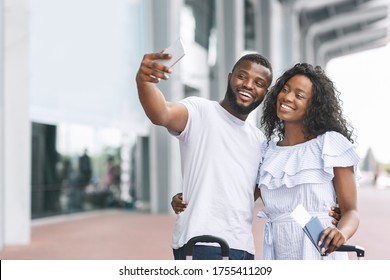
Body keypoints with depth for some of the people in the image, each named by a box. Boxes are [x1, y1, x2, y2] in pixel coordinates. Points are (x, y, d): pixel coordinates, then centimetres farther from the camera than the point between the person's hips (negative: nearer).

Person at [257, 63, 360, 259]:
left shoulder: (332, 144, -2)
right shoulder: (267, 152, 13)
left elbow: (350, 211, -4)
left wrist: (341, 233, -23)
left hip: (319, 253, -3)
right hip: (277, 255, 3)